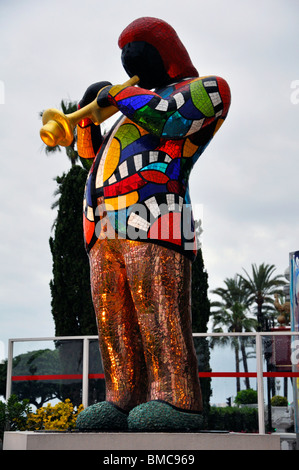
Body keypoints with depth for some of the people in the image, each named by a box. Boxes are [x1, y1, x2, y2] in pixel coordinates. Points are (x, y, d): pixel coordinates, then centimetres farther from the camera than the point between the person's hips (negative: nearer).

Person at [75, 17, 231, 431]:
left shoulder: (203, 89, 11)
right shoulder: (142, 104, 35)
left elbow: (168, 116, -13)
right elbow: (93, 154, 40)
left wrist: (118, 95, 0)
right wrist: (87, 117, 22)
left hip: (152, 224, -8)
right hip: (105, 230, 8)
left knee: (158, 311, -18)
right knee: (113, 320, -1)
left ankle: (177, 400, -20)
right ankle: (126, 400, -2)